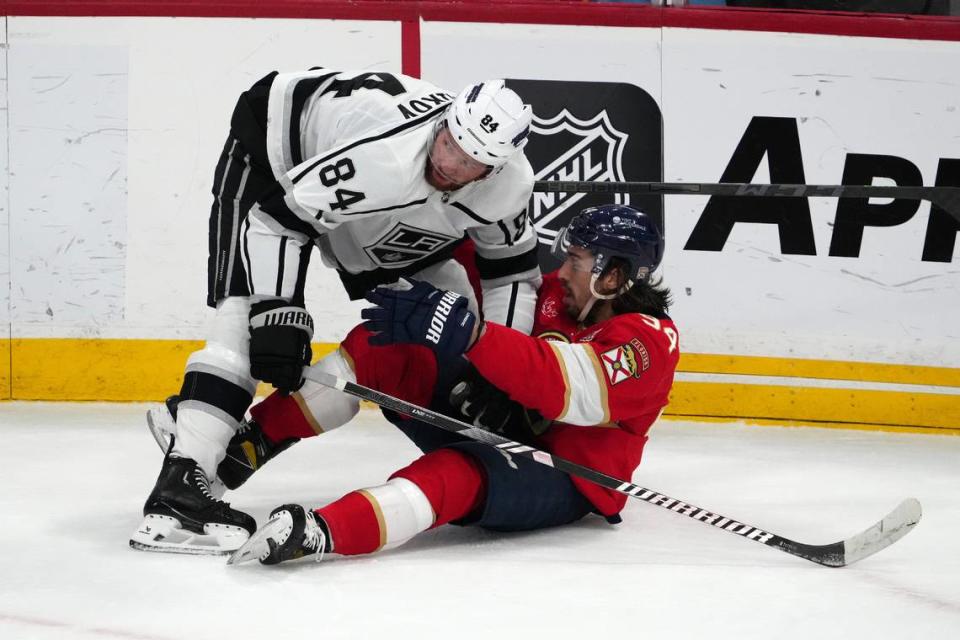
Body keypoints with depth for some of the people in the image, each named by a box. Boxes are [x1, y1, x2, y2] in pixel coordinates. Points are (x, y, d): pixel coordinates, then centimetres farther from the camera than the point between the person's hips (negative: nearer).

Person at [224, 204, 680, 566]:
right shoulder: (554, 297, 10)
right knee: (380, 348, -7)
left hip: (567, 484, -8)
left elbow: (569, 387, -32)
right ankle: (254, 437, -11)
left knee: (459, 471, -41)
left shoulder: (650, 340, -15)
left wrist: (468, 333, -41)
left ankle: (319, 533, -64)